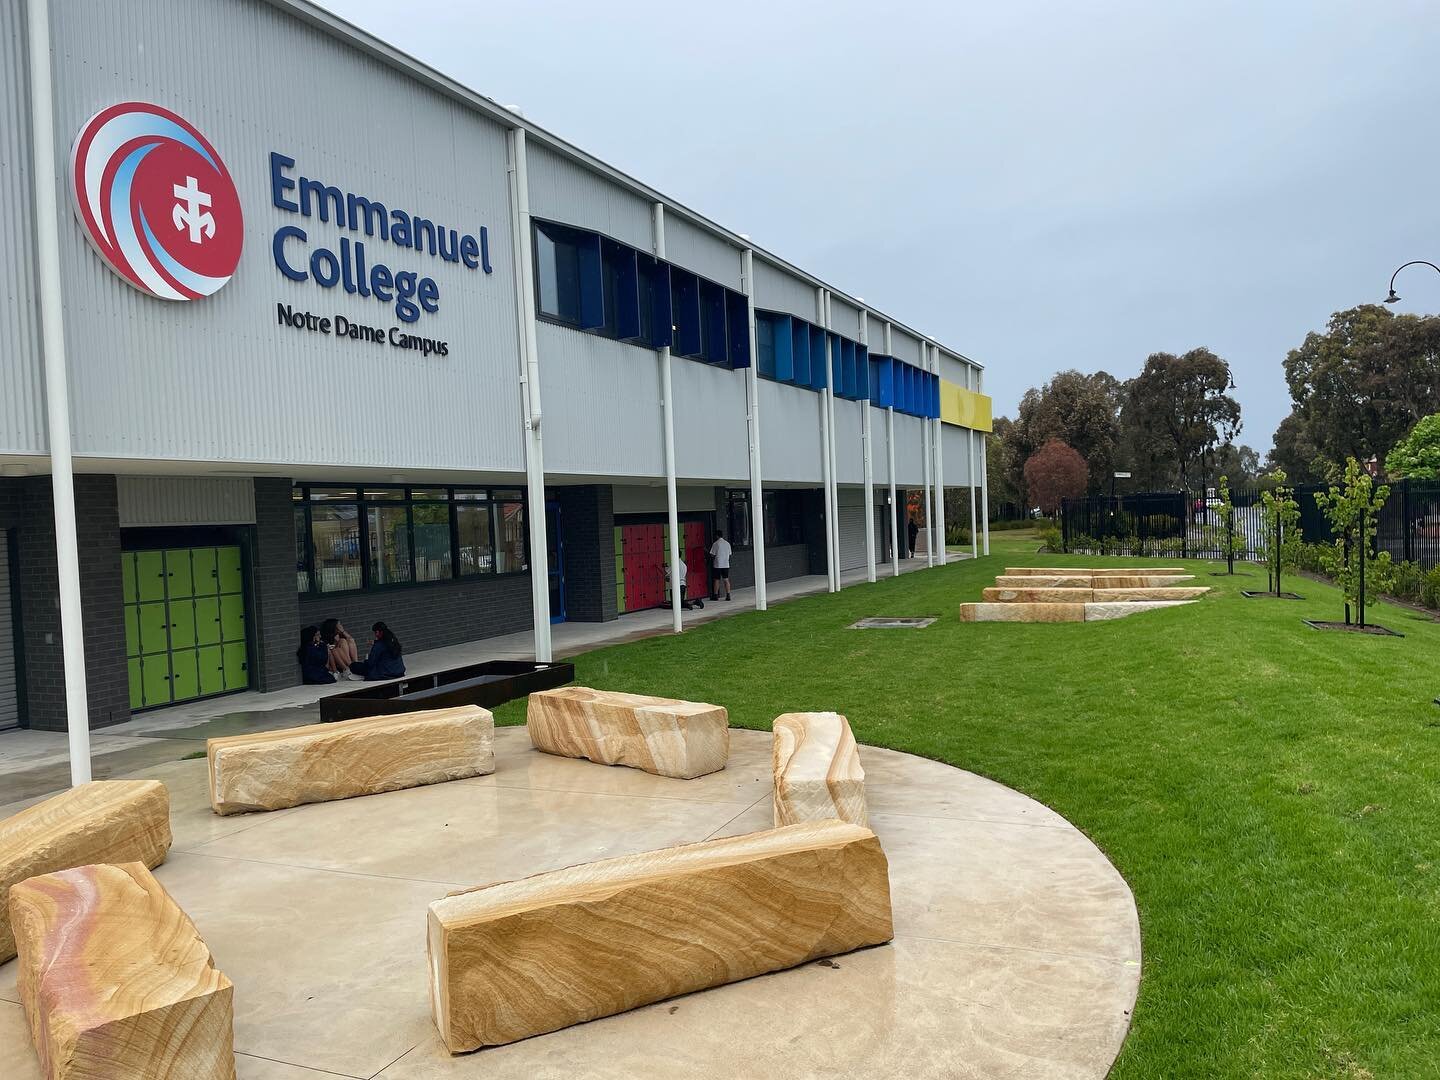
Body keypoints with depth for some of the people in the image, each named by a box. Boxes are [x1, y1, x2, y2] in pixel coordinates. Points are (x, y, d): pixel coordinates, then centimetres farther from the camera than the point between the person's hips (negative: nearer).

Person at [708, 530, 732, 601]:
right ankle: (728, 595, 0)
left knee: (716, 580, 4)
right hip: (726, 564, 4)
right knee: (726, 580, 5)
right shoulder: (727, 543, 6)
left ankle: (715, 595, 8)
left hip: (717, 565, -4)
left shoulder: (715, 544, -9)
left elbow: (712, 555, -8)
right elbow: (729, 554, 11)